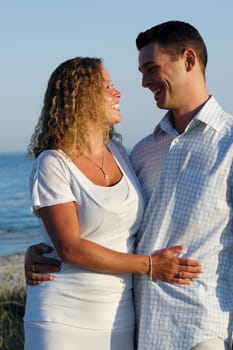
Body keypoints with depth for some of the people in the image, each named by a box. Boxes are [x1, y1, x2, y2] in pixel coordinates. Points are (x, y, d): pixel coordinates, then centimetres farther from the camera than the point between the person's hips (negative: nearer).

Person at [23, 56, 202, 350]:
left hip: (118, 316, 6)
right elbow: (70, 249, -17)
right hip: (62, 318, -5)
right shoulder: (53, 165, -12)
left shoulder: (117, 151, 8)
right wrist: (149, 266, -15)